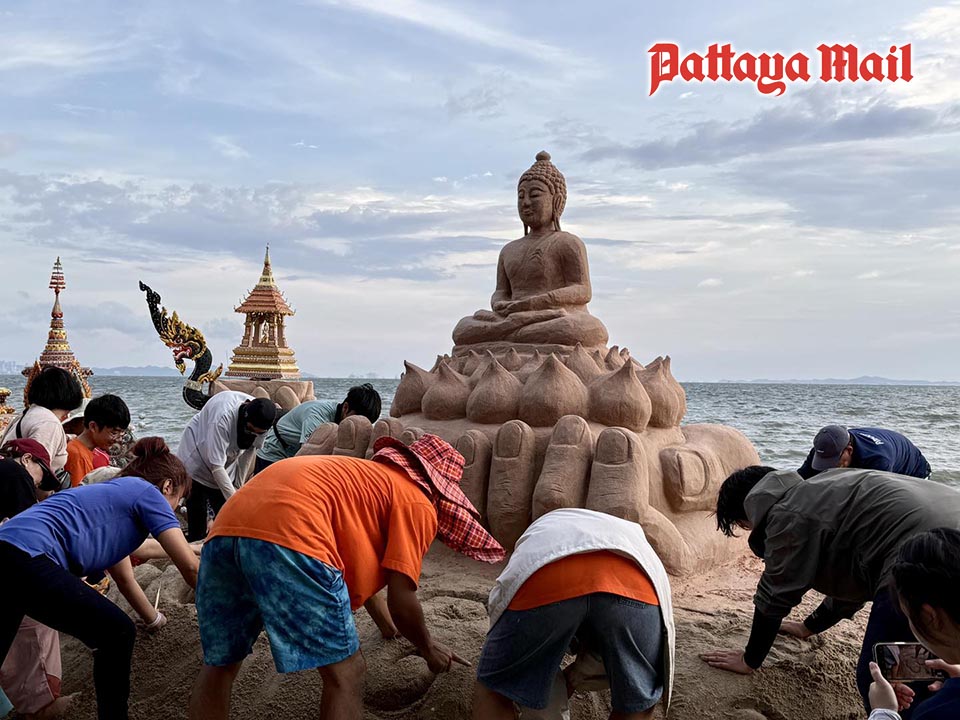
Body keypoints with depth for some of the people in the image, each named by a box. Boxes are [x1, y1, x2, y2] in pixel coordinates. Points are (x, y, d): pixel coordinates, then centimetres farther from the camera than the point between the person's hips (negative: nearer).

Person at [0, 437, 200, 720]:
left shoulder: (115, 494, 30)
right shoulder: (148, 493, 5)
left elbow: (125, 579, 38)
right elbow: (190, 567, 1)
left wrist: (155, 621, 48)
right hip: (27, 556, -10)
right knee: (118, 636, 3)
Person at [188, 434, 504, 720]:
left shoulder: (365, 476, 35)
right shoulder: (418, 503, 11)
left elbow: (362, 573, 48)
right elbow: (401, 600, 6)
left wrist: (390, 629, 60)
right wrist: (429, 648, 25)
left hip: (222, 531, 9)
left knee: (219, 666, 23)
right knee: (345, 673, 3)